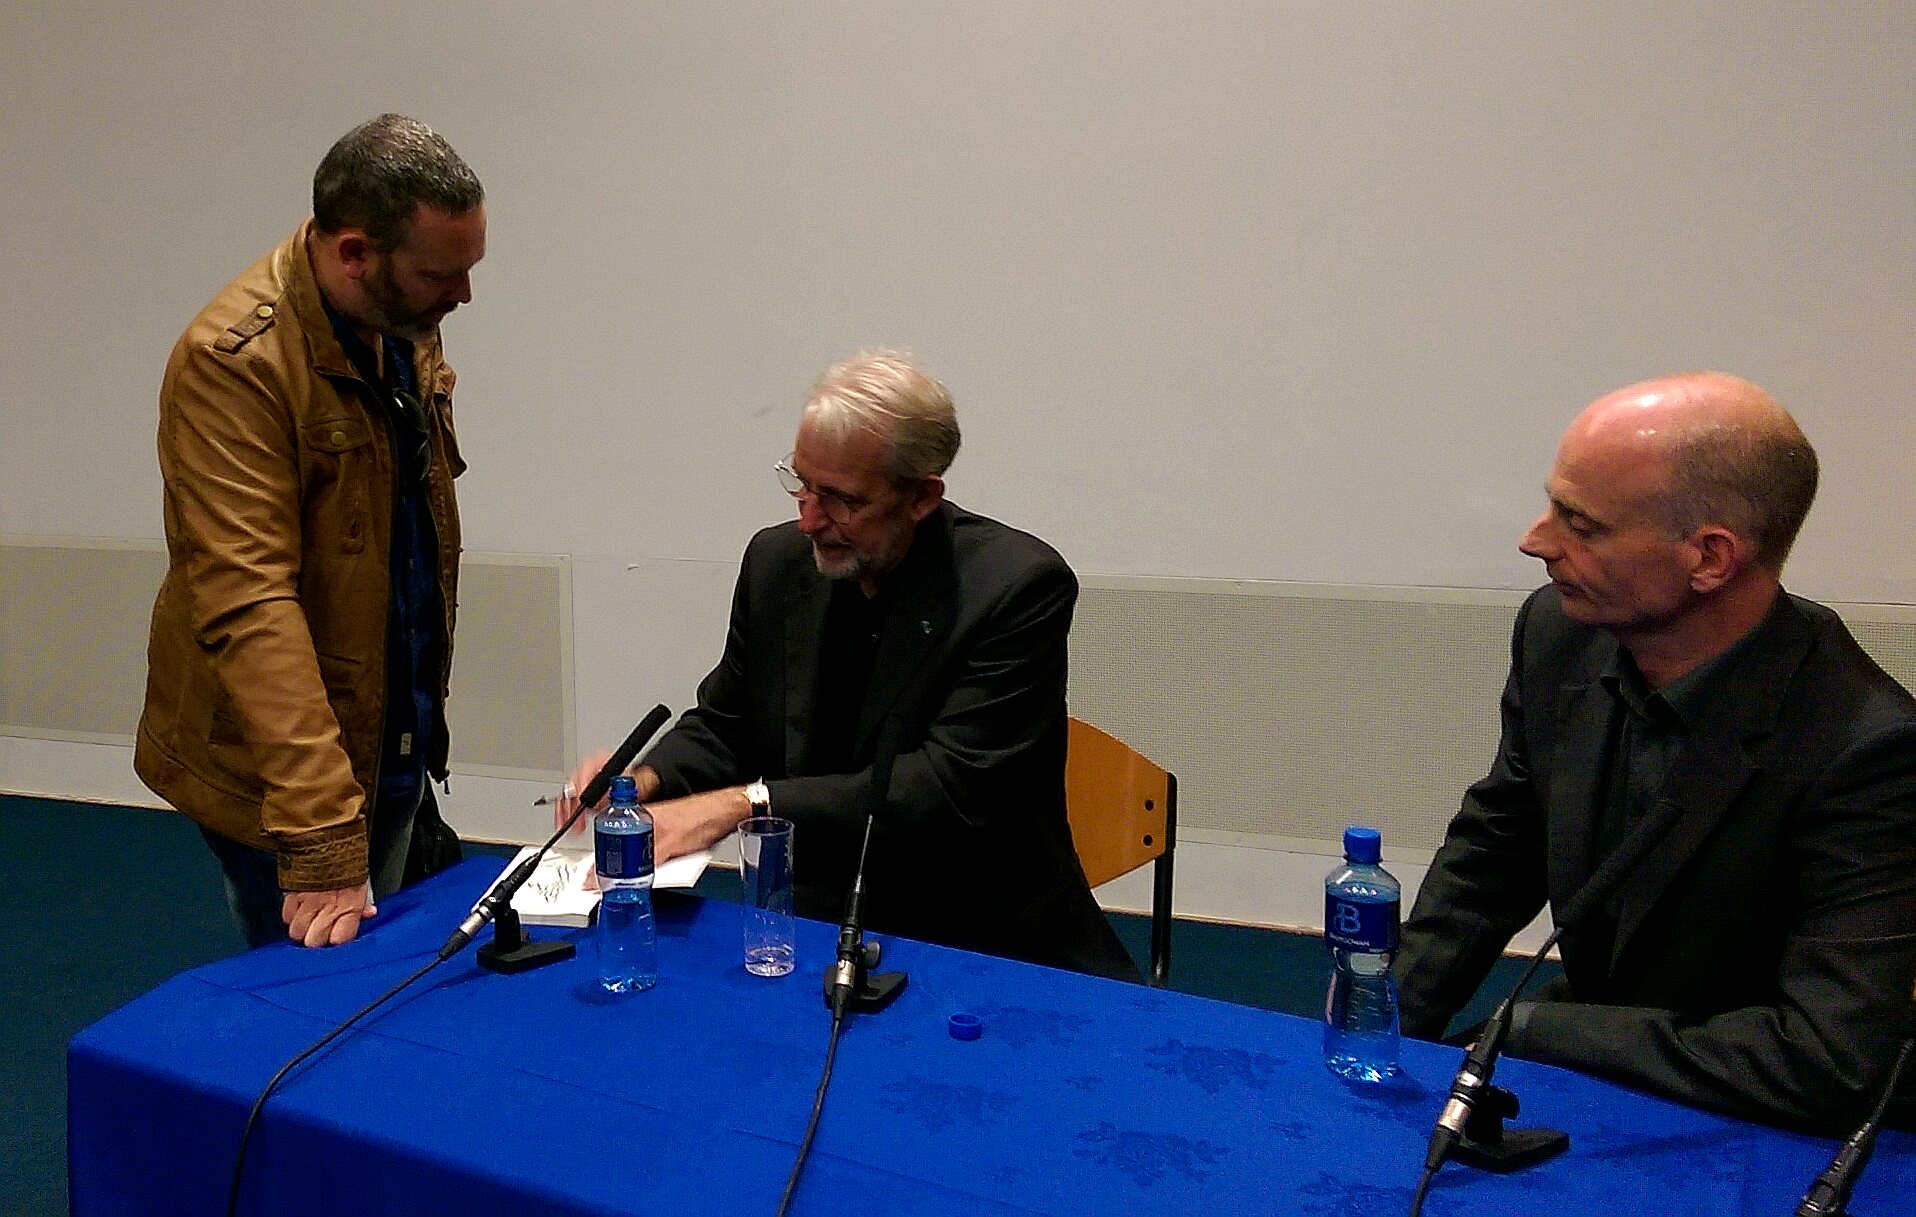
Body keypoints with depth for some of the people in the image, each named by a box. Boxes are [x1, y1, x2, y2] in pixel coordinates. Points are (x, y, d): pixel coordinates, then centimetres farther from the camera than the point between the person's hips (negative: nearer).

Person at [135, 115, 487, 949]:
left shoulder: (409, 326, 2)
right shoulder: (232, 360, -22)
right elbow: (250, 608, -27)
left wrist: (422, 725, 11)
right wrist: (320, 837, -30)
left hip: (397, 753, 7)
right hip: (274, 780, -7)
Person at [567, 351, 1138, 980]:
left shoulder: (1020, 586, -16)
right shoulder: (777, 561, 1)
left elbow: (953, 786, -22)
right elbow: (721, 727, 12)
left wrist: (746, 803, -26)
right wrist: (644, 781, -11)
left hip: (985, 941, -4)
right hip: (817, 921, 4)